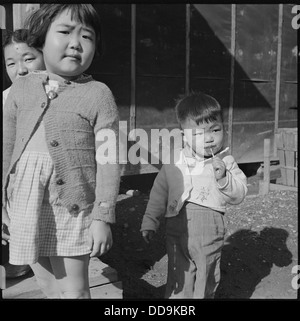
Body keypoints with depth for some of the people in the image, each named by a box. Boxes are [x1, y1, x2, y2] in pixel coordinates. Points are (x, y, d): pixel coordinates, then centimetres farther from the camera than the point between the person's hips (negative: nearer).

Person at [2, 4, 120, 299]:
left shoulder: (98, 94, -7)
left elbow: (107, 161, -9)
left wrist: (102, 218, -10)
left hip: (72, 208, -4)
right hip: (26, 208, 4)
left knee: (74, 290, 8)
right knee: (48, 287, 18)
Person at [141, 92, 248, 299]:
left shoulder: (225, 163, -4)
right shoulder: (173, 163, -3)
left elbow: (239, 194, -8)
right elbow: (159, 193, 6)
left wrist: (223, 177, -24)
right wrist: (150, 222, 6)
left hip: (210, 236, 1)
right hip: (178, 232, 0)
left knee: (208, 283, 17)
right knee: (179, 284, 8)